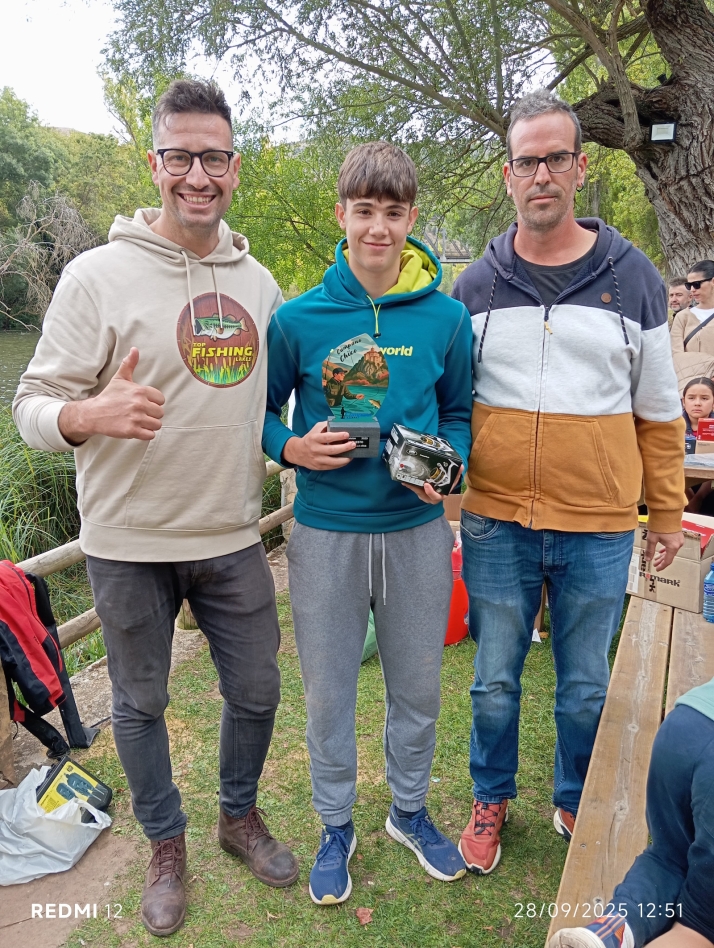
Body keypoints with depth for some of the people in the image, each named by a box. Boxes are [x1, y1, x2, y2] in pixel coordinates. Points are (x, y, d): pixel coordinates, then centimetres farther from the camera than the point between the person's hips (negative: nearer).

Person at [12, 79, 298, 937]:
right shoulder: (100, 275, -10)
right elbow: (35, 404, -11)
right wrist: (91, 415, -31)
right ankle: (166, 844, 40)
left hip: (232, 536, 4)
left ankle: (239, 814, 44)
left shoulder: (258, 281, 5)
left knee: (256, 690, 15)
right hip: (129, 543, -3)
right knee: (140, 704, 14)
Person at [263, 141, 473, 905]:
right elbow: (263, 408, 5)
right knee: (329, 692, 13)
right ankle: (336, 825, 38)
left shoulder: (447, 318, -2)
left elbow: (458, 412, 8)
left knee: (417, 686, 17)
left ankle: (409, 810, 43)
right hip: (326, 532, -1)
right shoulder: (298, 319, -5)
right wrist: (291, 447, -15)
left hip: (417, 529, 1)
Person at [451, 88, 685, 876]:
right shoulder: (475, 286, 2)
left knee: (585, 687, 17)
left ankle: (576, 804, 42)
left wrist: (668, 511, 7)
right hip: (496, 526, 1)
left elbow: (658, 412, 6)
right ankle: (491, 800, 39)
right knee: (495, 681, 15)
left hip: (598, 531, 0)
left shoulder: (632, 278, 1)